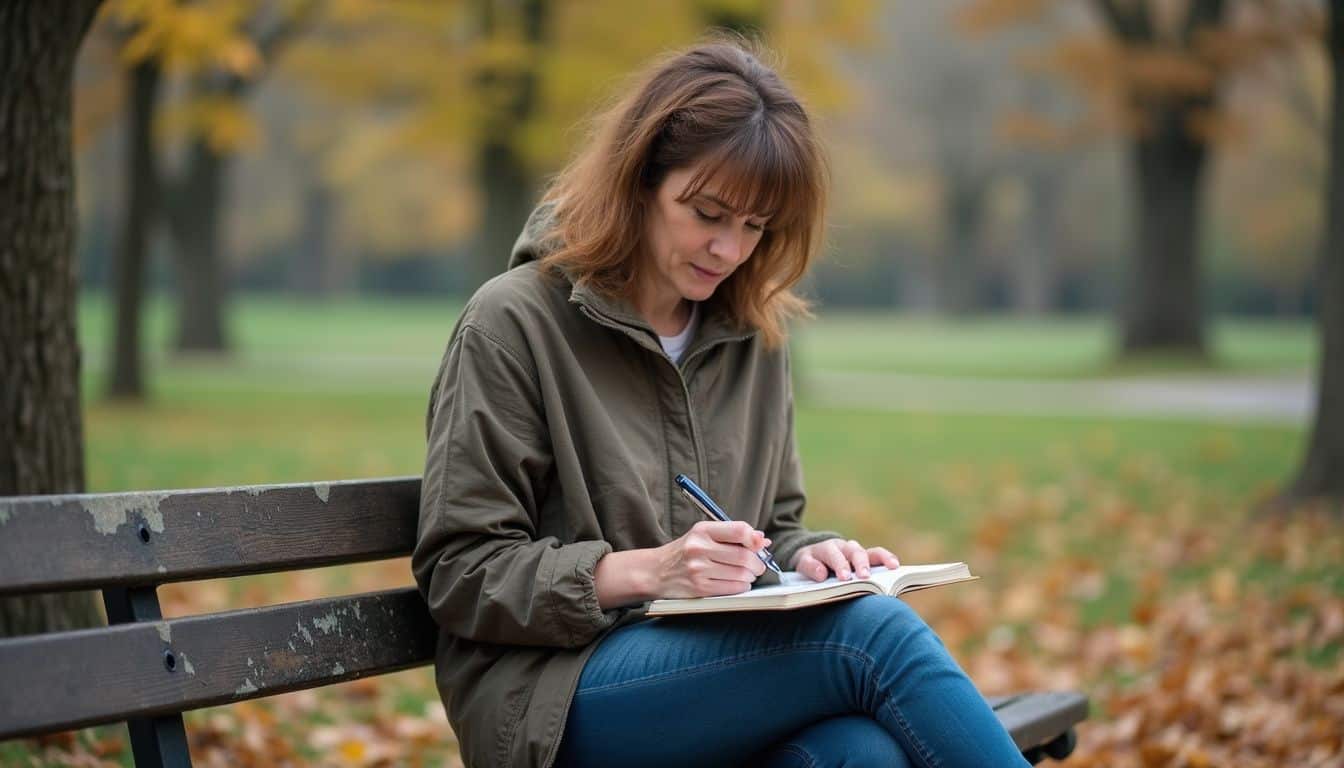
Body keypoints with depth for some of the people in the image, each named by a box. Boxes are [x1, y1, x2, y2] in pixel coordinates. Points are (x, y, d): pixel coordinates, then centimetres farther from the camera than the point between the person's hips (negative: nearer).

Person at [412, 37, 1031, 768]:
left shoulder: (753, 336, 14)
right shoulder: (514, 323, -4)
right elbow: (460, 573, -6)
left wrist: (808, 556, -3)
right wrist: (650, 570, -20)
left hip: (723, 669, 5)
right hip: (555, 697, -5)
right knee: (872, 633, -28)